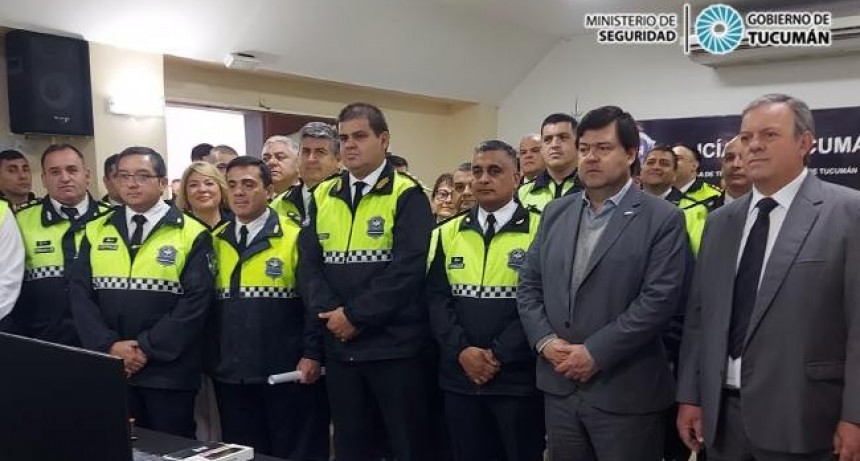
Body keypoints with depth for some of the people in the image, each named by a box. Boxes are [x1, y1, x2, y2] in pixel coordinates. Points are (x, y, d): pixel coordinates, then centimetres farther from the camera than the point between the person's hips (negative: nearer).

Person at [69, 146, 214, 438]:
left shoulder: (191, 234, -3)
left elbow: (197, 300, -10)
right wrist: (108, 346, -10)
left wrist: (148, 348, -14)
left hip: (168, 370, -3)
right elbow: (80, 293, 3)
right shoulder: (96, 231, 8)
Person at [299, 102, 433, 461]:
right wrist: (330, 312, -11)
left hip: (394, 345, -4)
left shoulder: (407, 195, -5)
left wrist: (356, 315, -15)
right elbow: (308, 264, 4)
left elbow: (408, 269, -15)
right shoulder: (323, 196, 10)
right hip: (339, 345, 5)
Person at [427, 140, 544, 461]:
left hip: (518, 378, -3)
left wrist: (500, 354, -14)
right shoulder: (450, 232, 9)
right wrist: (461, 350, -10)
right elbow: (436, 298, 4)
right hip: (459, 377, 4)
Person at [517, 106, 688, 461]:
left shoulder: (662, 218, -6)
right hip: (559, 385, 5)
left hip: (625, 392, -4)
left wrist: (595, 353, -16)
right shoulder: (555, 212, 10)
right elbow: (528, 284, 10)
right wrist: (545, 340, -6)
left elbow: (658, 299, -15)